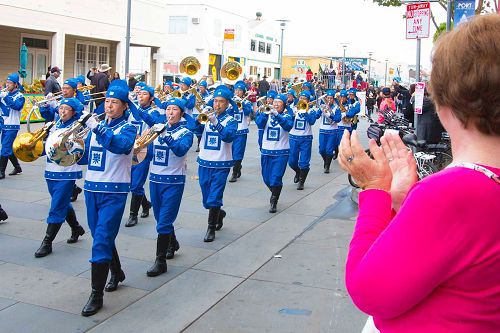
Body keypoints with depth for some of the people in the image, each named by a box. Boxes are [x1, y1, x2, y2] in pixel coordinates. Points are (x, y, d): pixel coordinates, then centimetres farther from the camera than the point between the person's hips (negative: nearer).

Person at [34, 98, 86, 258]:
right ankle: (76, 228, 40)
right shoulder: (55, 125, 11)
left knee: (56, 208, -6)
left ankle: (47, 243, 1)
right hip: (51, 171, 7)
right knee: (63, 204, 19)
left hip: (67, 173, -7)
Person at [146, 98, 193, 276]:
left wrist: (168, 138, -43)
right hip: (155, 179, 6)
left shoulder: (185, 133, -5)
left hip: (174, 181, -6)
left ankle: (161, 261, -1)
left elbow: (182, 150, -26)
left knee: (164, 223, -8)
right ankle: (173, 243, 44)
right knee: (161, 219, 19)